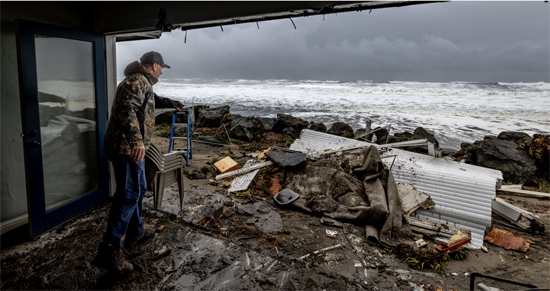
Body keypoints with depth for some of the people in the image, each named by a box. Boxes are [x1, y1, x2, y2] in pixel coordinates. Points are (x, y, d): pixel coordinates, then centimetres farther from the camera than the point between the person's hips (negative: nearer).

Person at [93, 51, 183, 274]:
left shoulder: (143, 83, 22)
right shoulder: (138, 81, -12)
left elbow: (153, 100, 45)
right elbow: (126, 109, -29)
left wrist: (171, 103, 57)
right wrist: (136, 140, -40)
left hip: (132, 147, 11)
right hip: (127, 147, -11)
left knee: (139, 189, 20)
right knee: (128, 195, -12)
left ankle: (135, 233, 34)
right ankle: (109, 251, -9)